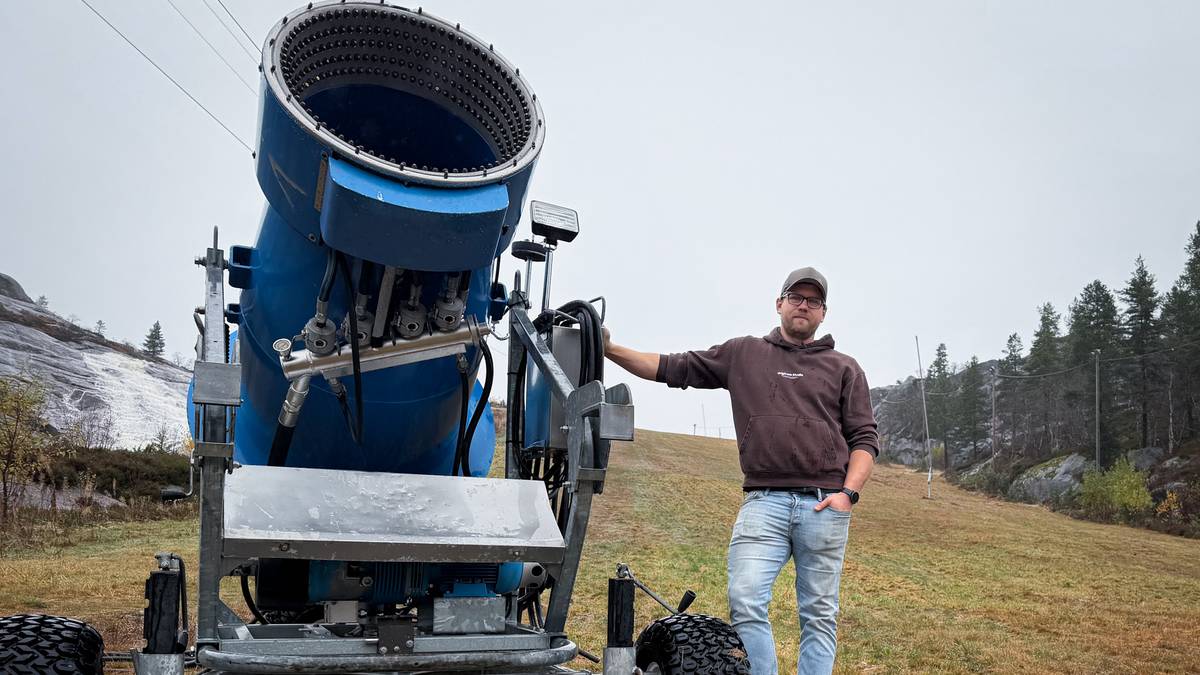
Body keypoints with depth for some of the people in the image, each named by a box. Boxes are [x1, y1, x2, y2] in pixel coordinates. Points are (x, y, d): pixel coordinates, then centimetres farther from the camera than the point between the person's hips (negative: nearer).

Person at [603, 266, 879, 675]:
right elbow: (672, 368, 13)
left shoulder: (844, 369, 14)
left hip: (825, 506, 0)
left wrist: (848, 493, -6)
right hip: (763, 502, 0)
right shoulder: (742, 354, 15)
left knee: (819, 614, 4)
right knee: (745, 602, -13)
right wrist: (610, 349, 3)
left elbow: (864, 438, 10)